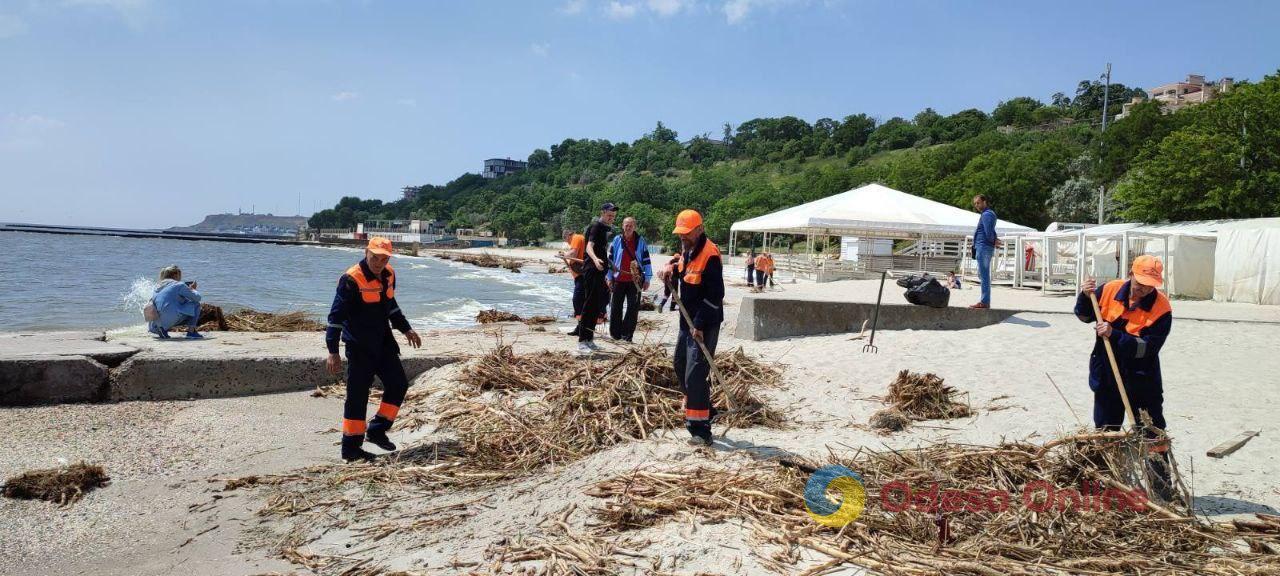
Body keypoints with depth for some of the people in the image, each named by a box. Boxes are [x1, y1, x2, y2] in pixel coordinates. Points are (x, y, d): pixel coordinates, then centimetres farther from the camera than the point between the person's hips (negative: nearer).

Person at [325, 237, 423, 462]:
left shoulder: (389, 275, 6)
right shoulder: (351, 280, -18)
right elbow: (336, 316, -19)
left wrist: (406, 329, 20)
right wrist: (333, 352, -22)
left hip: (383, 342, 8)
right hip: (359, 346, -8)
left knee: (398, 384, 9)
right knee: (358, 395, -2)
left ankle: (377, 430, 21)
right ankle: (350, 448, 8)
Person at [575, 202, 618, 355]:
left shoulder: (604, 228, 18)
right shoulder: (596, 226, -11)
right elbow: (589, 246, -26)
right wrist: (595, 259, -45)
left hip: (599, 271, 10)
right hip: (592, 271, -10)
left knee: (598, 305, 13)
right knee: (590, 305, -11)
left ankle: (589, 339, 20)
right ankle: (582, 342, -11)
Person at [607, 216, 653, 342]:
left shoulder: (640, 241, 2)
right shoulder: (617, 240, 2)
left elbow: (646, 260, 3)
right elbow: (610, 259, 6)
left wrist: (647, 279, 0)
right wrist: (610, 278, 4)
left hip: (635, 280, -1)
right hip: (619, 279, 1)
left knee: (633, 308, 1)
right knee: (616, 307, 6)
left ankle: (627, 334, 8)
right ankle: (615, 333, 16)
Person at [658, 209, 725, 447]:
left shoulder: (710, 255, -20)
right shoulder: (687, 250, 8)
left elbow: (715, 295, -23)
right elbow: (680, 269, 26)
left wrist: (699, 324, -23)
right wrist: (672, 269, 2)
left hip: (704, 324, -10)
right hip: (688, 320, 10)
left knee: (695, 373, -12)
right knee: (681, 366, 20)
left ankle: (701, 429, -8)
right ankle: (702, 410, 36)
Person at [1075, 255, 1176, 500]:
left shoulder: (1161, 307, -16)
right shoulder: (1109, 290, -8)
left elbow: (1148, 348, -24)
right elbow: (1084, 316, 8)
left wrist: (1114, 335, -30)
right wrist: (1085, 297, -11)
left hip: (1142, 381, -3)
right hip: (1106, 376, 3)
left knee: (1152, 433, 4)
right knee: (1106, 432, 15)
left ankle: (1162, 487, 16)